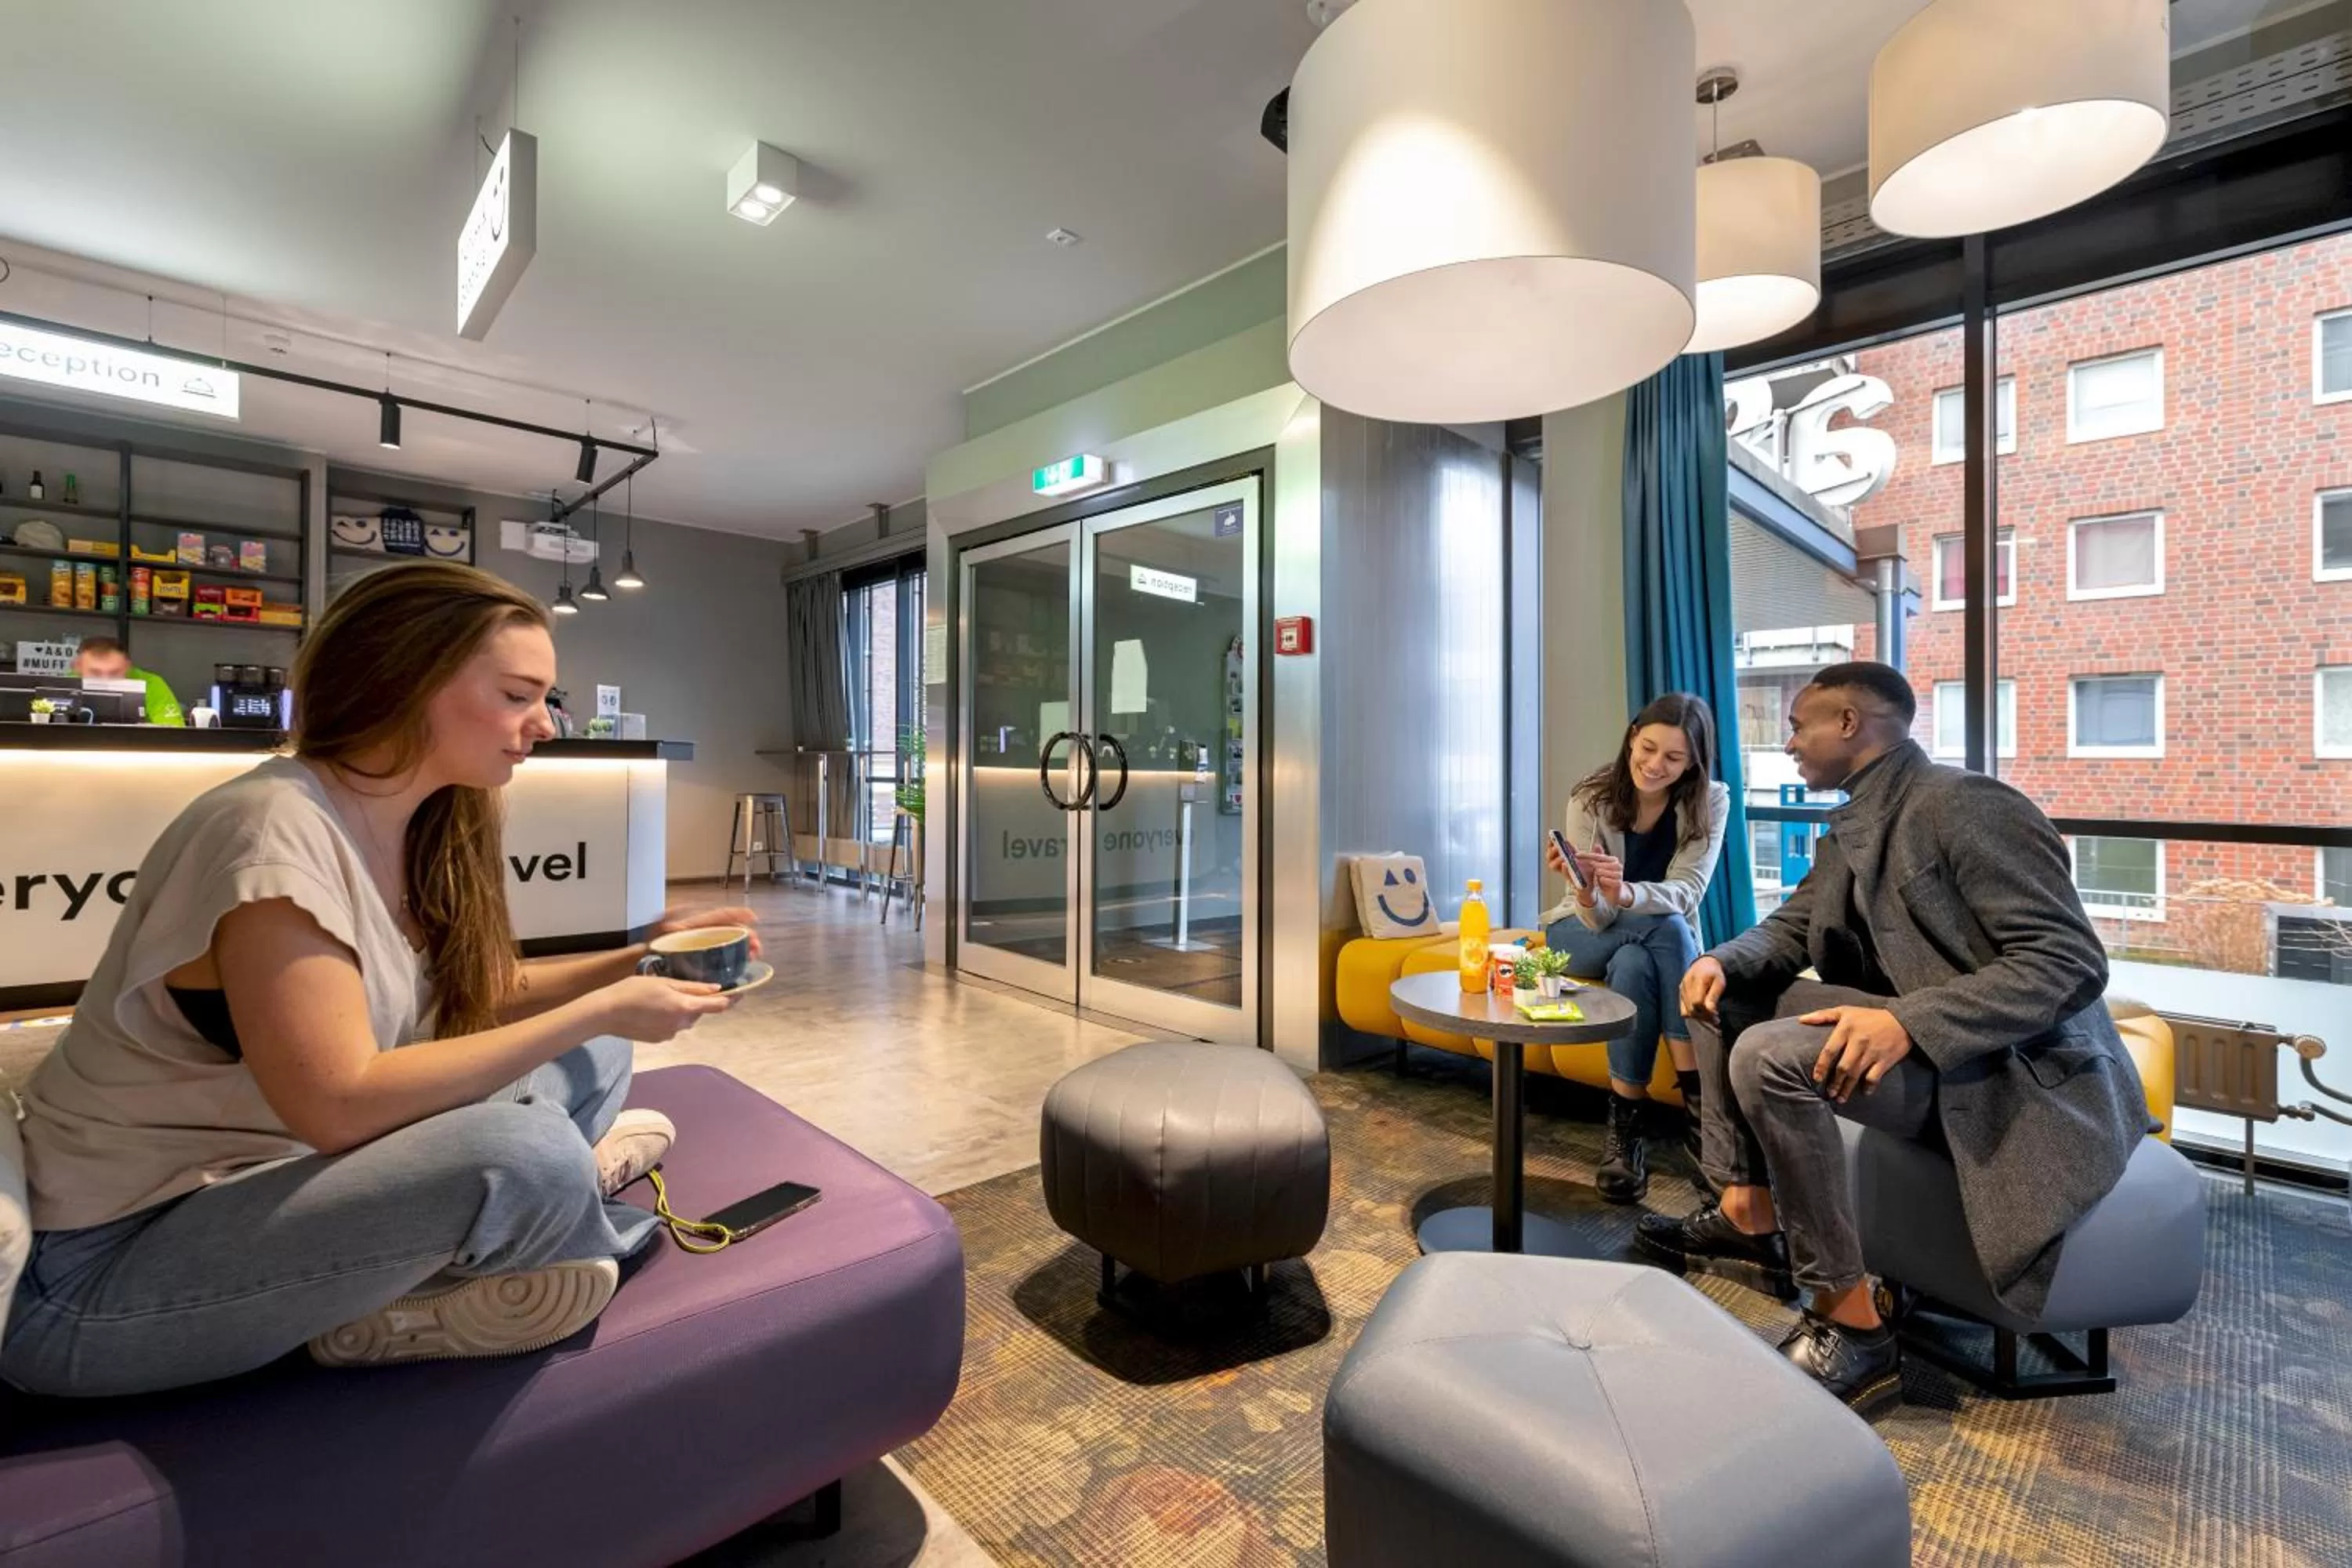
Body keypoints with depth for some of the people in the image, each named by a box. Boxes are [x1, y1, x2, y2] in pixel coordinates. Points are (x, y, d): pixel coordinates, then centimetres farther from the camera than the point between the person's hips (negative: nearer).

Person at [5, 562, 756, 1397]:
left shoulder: (424, 825, 0)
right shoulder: (275, 833, -24)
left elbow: (487, 998, 8)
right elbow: (340, 1106, -30)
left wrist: (640, 963, -5)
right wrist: (601, 1009, -25)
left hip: (272, 1177, 9)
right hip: (106, 1269, -9)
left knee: (591, 1059, 4)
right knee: (528, 1155, -32)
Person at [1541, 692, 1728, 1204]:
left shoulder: (1711, 802, -13)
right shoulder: (1591, 798, -18)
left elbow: (1686, 893, -27)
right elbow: (1597, 918, -23)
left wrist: (1625, 893, -49)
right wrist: (1587, 895, -48)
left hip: (1662, 939, 1)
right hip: (1584, 934, -1)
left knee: (1634, 963, -35)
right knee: (1667, 927, -33)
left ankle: (1625, 1125, -29)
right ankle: (1698, 1100, -28)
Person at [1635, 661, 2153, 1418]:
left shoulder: (1966, 805, -18)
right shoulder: (1852, 828, 9)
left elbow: (2071, 962, -24)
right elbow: (1788, 930, 12)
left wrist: (1908, 1022, -37)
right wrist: (1723, 961, -11)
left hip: (2018, 1071, -9)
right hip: (1913, 1033, 9)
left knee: (1769, 1058, -30)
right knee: (1726, 996, 5)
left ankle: (1852, 1331, -15)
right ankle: (1749, 1215, 8)